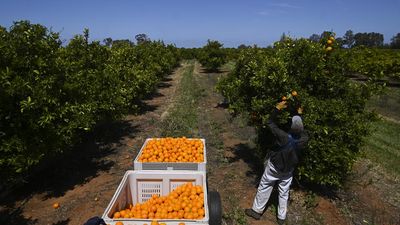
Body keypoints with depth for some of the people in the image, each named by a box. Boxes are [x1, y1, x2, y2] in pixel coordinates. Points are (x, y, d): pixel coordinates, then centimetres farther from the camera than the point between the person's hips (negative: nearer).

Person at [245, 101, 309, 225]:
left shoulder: (283, 136, -33)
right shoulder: (303, 140, -21)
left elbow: (270, 123, -19)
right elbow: (302, 131, 3)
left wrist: (277, 108, -12)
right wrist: (300, 115, 11)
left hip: (274, 167, -3)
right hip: (288, 170, 4)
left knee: (264, 188, 14)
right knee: (284, 192, 20)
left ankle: (257, 211, 30)